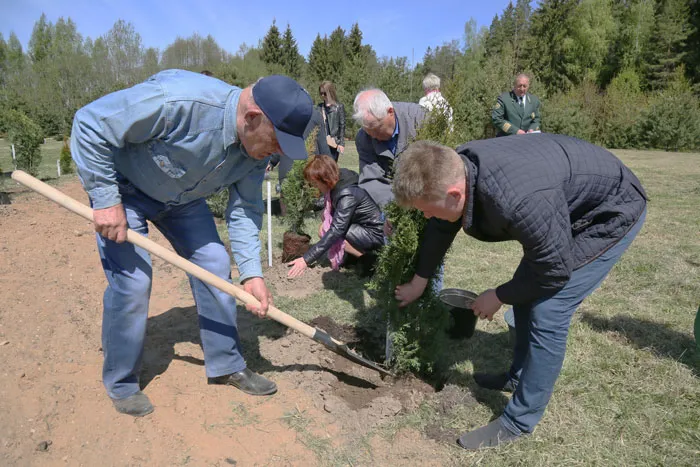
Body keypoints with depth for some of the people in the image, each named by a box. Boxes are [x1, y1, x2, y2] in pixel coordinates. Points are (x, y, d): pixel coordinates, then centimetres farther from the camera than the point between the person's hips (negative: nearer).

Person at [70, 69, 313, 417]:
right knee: (132, 281, -11)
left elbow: (244, 209, -10)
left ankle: (227, 365, 17)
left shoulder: (259, 147, -17)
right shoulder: (177, 101, -38)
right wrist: (106, 201, -28)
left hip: (181, 197, 6)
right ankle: (121, 384, 13)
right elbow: (90, 123, -28)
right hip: (124, 188, -6)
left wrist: (251, 272, -20)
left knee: (215, 266, 1)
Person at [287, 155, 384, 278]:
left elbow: (336, 231, -36)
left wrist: (307, 259, -38)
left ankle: (369, 261, -11)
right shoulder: (338, 181, -4)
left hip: (376, 233, -9)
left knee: (327, 233, -23)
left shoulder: (348, 194, -30)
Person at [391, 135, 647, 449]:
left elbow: (555, 271, -26)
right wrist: (418, 281, 16)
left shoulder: (519, 201, -43)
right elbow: (440, 229, 3)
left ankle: (519, 422, 4)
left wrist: (499, 297, -10)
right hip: (572, 202, 8)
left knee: (547, 312, -12)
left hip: (612, 212, -8)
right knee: (526, 291, 13)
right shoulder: (456, 169, -17)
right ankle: (519, 376, 34)